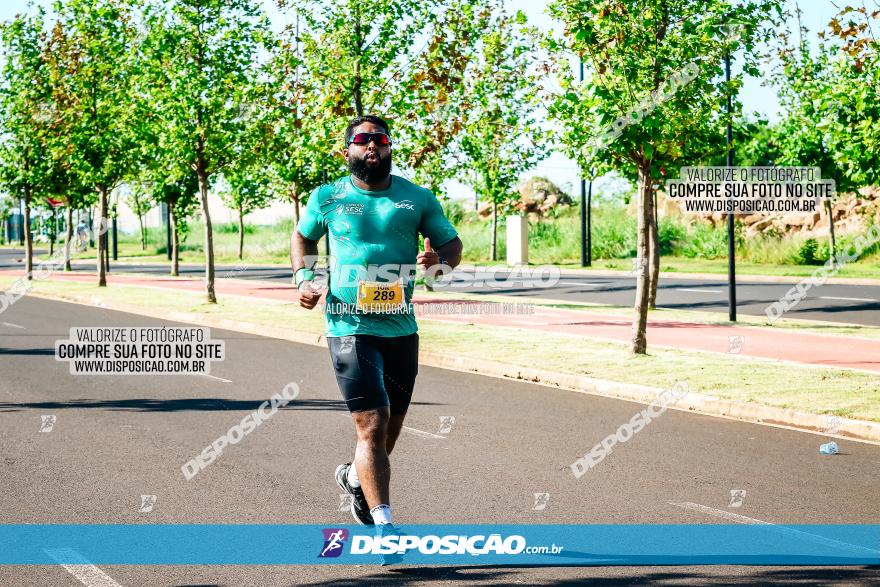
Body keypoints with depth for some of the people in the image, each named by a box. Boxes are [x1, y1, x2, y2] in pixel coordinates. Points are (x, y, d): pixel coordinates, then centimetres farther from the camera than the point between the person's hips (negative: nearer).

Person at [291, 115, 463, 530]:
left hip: (401, 329, 4)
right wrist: (303, 278, 2)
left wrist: (439, 262, -12)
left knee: (391, 427, 16)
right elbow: (303, 237, 20)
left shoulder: (417, 199, 4)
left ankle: (355, 477, 46)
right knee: (372, 425, -15)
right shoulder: (327, 198, 2)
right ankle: (383, 526, -16)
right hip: (350, 328, -4)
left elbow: (452, 244, 11)